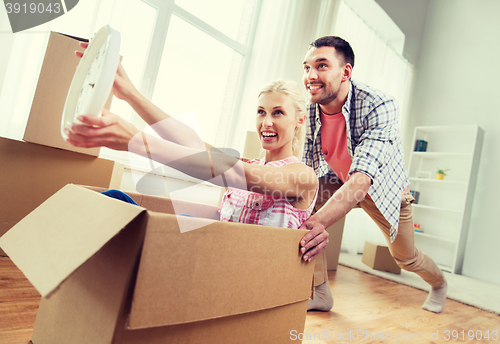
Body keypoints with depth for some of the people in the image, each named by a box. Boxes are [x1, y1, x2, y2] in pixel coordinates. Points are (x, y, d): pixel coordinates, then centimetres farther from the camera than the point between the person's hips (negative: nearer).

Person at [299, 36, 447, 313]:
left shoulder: (380, 107, -37)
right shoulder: (309, 110, -20)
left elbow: (362, 178, -48)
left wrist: (319, 221, -63)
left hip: (383, 189, -3)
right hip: (338, 183, 4)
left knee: (406, 258, 13)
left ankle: (439, 283, 52)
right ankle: (320, 294, -2)